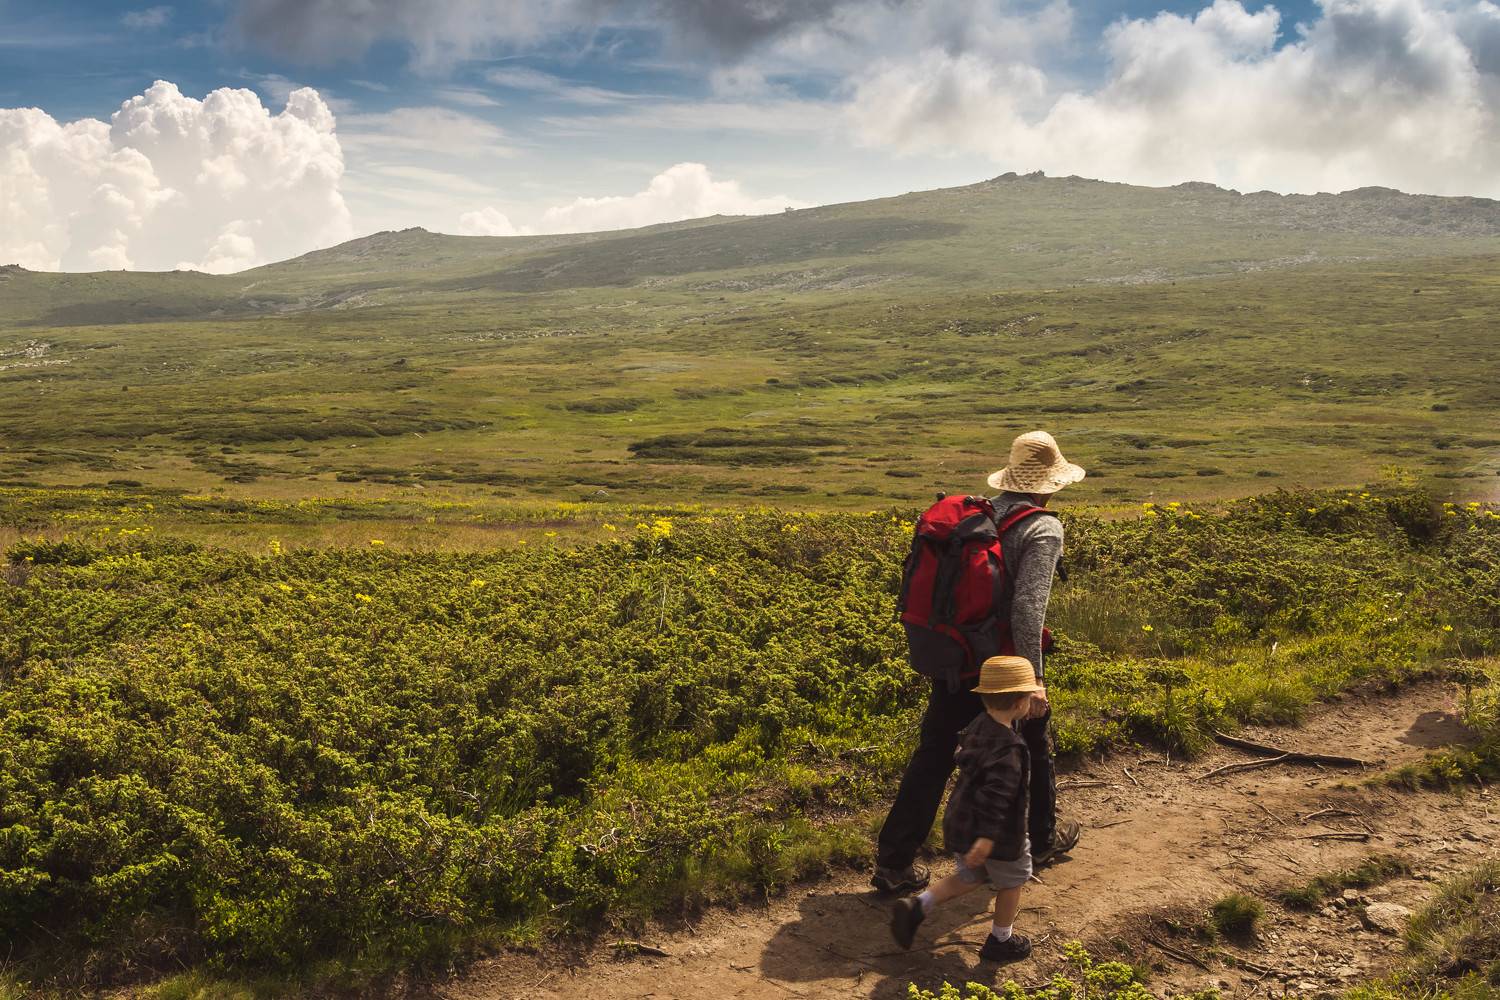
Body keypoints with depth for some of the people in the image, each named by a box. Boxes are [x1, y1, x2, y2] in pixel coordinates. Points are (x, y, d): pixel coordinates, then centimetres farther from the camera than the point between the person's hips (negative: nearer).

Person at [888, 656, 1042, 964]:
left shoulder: (978, 725, -2)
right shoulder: (1008, 748, -28)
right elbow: (995, 796, -34)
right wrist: (987, 837, -35)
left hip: (961, 823, 8)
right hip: (998, 834, -8)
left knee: (970, 878, 25)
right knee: (1011, 881, 17)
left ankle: (916, 907, 13)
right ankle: (1000, 941, 33)